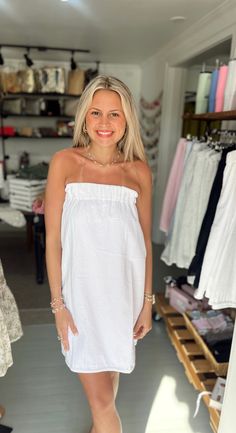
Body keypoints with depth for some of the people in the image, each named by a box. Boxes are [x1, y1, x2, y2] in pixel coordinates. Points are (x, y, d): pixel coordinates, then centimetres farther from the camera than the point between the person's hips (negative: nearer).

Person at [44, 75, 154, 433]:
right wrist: (58, 304, -7)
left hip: (124, 289, 3)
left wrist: (147, 301, 4)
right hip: (81, 287, -2)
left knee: (111, 370, 23)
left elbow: (145, 241, 3)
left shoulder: (140, 172, -2)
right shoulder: (64, 163, -8)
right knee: (100, 398, 6)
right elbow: (53, 239, -7)